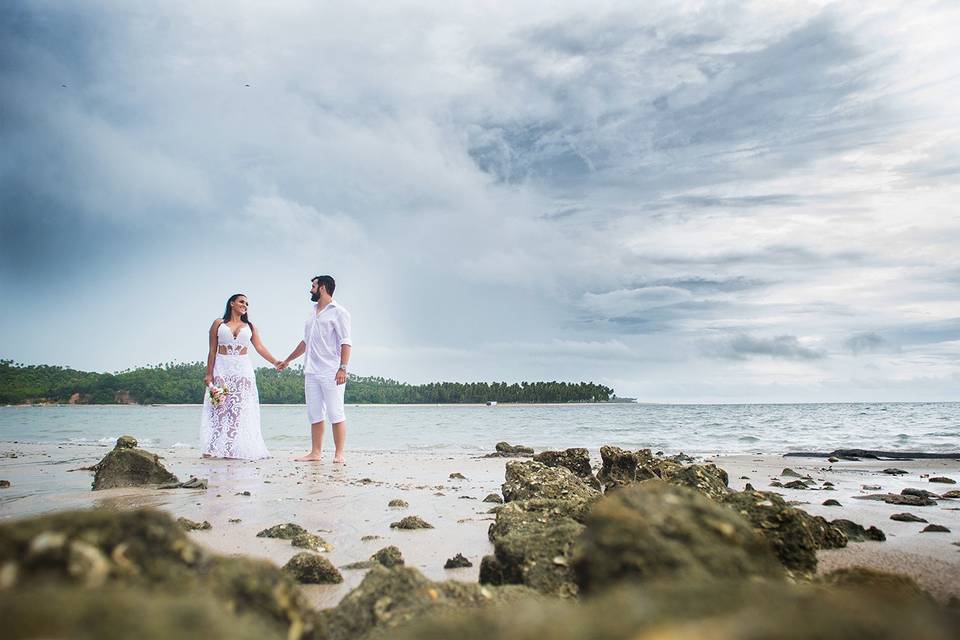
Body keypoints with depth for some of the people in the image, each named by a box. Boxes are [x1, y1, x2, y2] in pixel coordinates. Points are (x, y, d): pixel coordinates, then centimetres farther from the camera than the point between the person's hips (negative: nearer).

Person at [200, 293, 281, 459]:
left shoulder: (249, 327, 14)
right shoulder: (218, 324, 7)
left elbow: (260, 347, 4)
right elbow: (212, 351, 4)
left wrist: (274, 361, -10)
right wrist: (209, 374, -3)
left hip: (242, 371, 2)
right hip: (221, 370, -2)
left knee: (239, 410, -2)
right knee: (219, 409, -5)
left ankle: (233, 449, 0)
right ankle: (212, 449, -3)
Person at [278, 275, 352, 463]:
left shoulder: (338, 312, -2)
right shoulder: (313, 313, 21)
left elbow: (346, 342, -10)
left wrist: (343, 368, -19)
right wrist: (288, 360, 34)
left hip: (331, 372, -7)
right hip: (311, 372, 8)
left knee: (335, 414, -6)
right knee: (315, 415, 8)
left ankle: (339, 454, -3)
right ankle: (315, 453, 12)